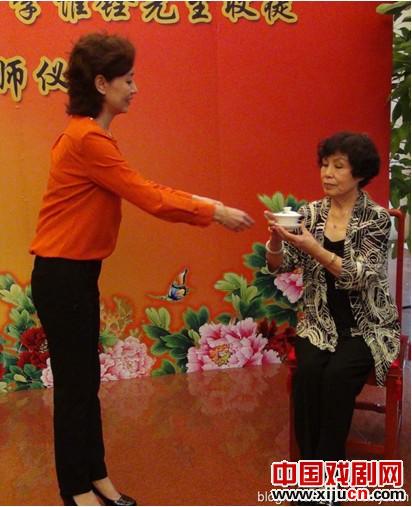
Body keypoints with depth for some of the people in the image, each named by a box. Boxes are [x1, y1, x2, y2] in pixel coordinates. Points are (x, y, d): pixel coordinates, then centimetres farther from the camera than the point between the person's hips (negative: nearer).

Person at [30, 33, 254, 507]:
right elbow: (150, 199, -19)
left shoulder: (89, 135, 11)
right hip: (61, 276, -10)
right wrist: (214, 212, -10)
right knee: (73, 383, 4)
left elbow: (143, 190, 14)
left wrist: (198, 201, 7)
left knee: (86, 381, 17)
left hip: (77, 272, 10)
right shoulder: (87, 139, -20)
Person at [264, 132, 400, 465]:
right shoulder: (311, 213, 3)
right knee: (308, 371, -24)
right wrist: (276, 238, -23)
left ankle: (327, 468, -7)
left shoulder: (376, 218, -8)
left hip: (367, 325, -2)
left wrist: (314, 250, -32)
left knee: (337, 374, -27)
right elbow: (280, 266, -2)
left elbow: (360, 276, -19)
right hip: (321, 321, 3)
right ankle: (309, 460, -5)